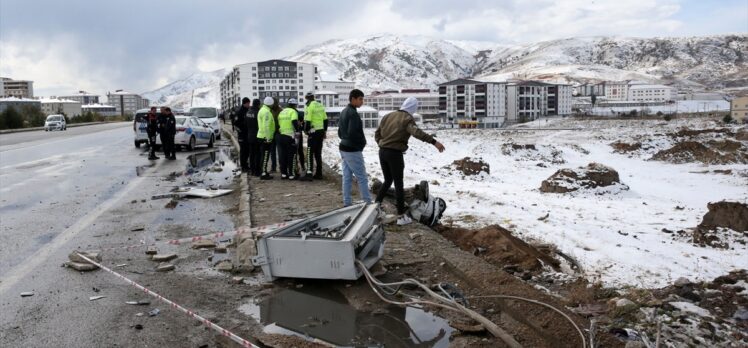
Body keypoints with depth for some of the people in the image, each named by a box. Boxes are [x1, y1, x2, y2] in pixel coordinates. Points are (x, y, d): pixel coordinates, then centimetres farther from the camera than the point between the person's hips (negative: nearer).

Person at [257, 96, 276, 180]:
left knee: (265, 156, 16)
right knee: (265, 156, -5)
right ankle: (263, 174, -3)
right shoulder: (267, 112, -17)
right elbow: (266, 126, -23)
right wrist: (268, 137, -22)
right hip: (266, 137, -10)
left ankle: (264, 172, 23)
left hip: (261, 136, 10)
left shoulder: (262, 110, 16)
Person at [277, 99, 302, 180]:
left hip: (280, 136, 7)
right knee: (291, 155, 0)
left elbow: (278, 124, 16)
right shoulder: (293, 111, -5)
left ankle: (283, 173, 16)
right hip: (290, 136, -7)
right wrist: (298, 129, -10)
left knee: (282, 156, 12)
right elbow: (294, 122, -20)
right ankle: (291, 174, 0)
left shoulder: (281, 112, 17)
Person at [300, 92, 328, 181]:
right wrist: (324, 131, 21)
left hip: (313, 132, -7)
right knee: (318, 153, 13)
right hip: (321, 131, 7)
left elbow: (307, 120, -16)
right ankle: (319, 173, 15)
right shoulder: (320, 105, 12)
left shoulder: (309, 106, -10)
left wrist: (306, 130, -4)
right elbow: (325, 119, 16)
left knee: (310, 153, -6)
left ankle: (309, 174, -11)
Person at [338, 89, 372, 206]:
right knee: (362, 178, -2)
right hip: (353, 150, -9)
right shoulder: (353, 113, -19)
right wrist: (363, 141, -11)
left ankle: (347, 203, 14)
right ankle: (368, 203, 2)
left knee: (347, 177, 11)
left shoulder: (344, 112, 11)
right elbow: (352, 133, -25)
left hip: (344, 148, 9)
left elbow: (340, 132, 17)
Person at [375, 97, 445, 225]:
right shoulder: (407, 118, -9)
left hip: (382, 152, 7)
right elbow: (417, 132, -28)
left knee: (387, 180, 22)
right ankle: (401, 216, 5)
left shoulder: (388, 116, 13)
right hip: (395, 154, -7)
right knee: (398, 184, 1)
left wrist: (383, 145, 15)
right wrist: (434, 141, -34)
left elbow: (377, 134, 17)